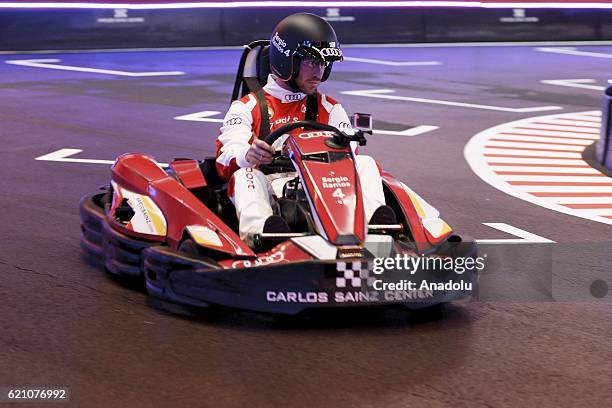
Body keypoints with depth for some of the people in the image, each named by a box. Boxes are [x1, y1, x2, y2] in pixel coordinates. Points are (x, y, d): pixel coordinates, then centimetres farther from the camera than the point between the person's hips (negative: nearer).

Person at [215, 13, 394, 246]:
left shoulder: (330, 109, 24)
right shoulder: (247, 107, 16)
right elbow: (226, 156, -1)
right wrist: (247, 155, -27)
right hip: (270, 193, -2)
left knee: (365, 163, -19)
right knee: (245, 175, -34)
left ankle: (375, 218, -49)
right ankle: (260, 228, -65)